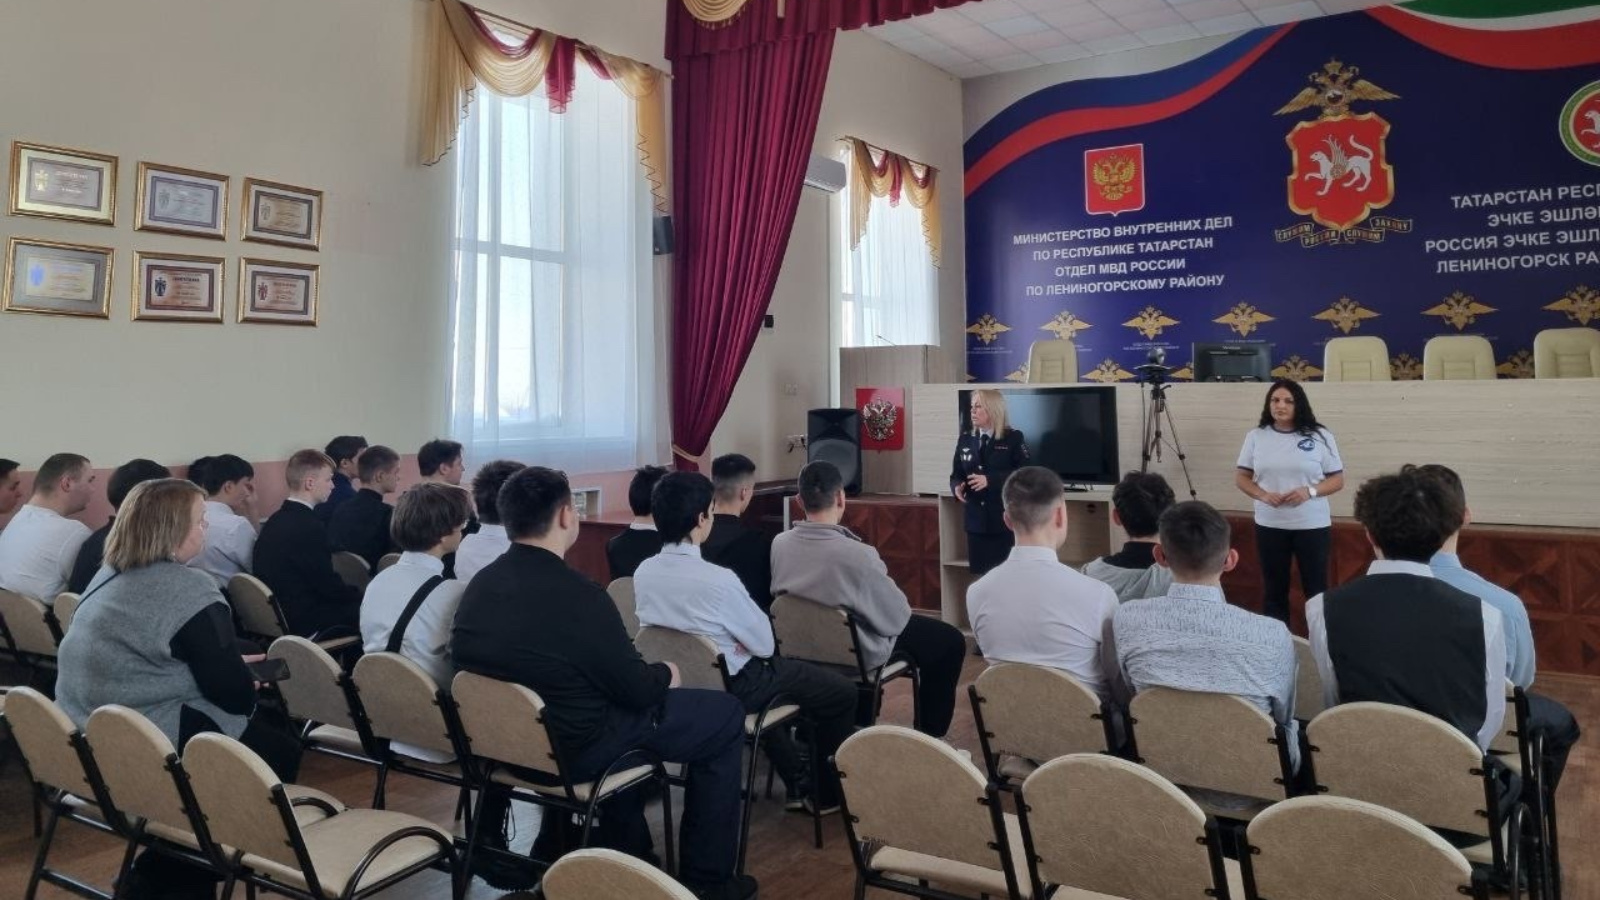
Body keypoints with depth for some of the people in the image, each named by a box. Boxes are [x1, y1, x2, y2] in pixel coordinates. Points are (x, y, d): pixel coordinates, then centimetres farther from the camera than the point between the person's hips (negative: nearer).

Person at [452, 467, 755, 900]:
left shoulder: (479, 584, -3)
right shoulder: (579, 596, -27)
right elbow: (638, 690, -17)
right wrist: (666, 674, 6)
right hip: (570, 748, -8)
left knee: (624, 694, 32)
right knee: (725, 713, 7)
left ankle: (625, 851, 39)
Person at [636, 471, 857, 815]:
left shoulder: (642, 573, -9)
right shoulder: (718, 579, -29)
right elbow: (765, 644, -16)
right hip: (730, 688, -7)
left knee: (769, 672, 36)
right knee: (842, 691, 11)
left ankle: (798, 785, 40)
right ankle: (828, 793, 29)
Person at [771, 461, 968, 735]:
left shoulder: (779, 544, -17)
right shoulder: (857, 554, -33)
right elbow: (896, 617, -19)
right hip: (857, 652, -6)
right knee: (951, 641, 13)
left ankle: (859, 725, 43)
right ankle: (929, 739, 23)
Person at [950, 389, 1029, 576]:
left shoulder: (1013, 438, -4)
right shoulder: (965, 440, 10)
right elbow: (956, 474, 14)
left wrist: (990, 480, -24)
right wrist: (957, 486, -10)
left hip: (1005, 519, -4)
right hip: (976, 520, 4)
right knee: (979, 573, 6)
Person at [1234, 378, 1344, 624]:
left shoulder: (1320, 436, -2)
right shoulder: (1256, 436, 3)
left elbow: (1338, 479, 1)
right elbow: (1241, 477, 7)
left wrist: (1310, 491, -18)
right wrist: (1262, 495, -13)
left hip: (1312, 525, -2)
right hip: (1269, 525, 2)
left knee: (1316, 588, 4)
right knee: (1273, 588, 10)